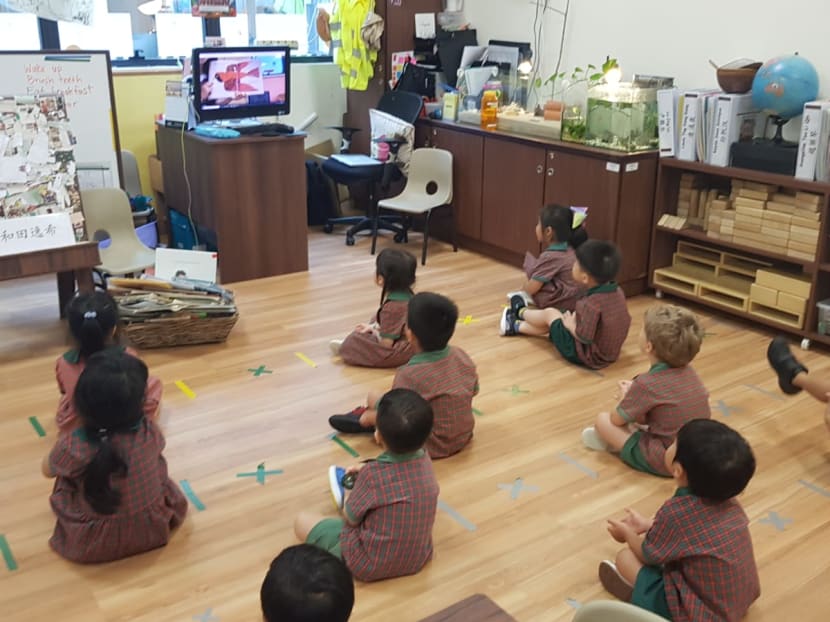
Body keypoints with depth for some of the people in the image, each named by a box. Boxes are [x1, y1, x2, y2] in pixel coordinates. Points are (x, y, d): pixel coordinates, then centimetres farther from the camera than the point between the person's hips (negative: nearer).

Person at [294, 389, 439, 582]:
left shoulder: (373, 475, -28)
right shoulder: (425, 460, -10)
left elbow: (351, 518, -11)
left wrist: (346, 502, 10)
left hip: (371, 565, -6)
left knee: (302, 521, 3)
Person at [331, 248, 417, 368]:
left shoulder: (392, 306, -28)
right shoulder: (406, 294, -1)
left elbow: (386, 344, -24)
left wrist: (374, 331, -5)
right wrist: (373, 327, 9)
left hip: (401, 351, -10)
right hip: (413, 345, 10)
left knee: (349, 345, -9)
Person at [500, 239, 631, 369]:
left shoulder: (592, 303, -32)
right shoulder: (617, 291, -7)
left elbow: (584, 337, -30)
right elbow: (626, 321, 8)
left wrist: (571, 325, -8)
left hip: (584, 355, -8)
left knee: (550, 313, 9)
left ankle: (520, 312, 42)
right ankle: (516, 326, 41)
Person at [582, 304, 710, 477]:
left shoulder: (647, 384, -21)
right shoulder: (688, 371, 0)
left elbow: (617, 420, -7)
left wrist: (626, 397, 12)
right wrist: (635, 391, 13)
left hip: (666, 462, -8)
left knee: (603, 420, -1)